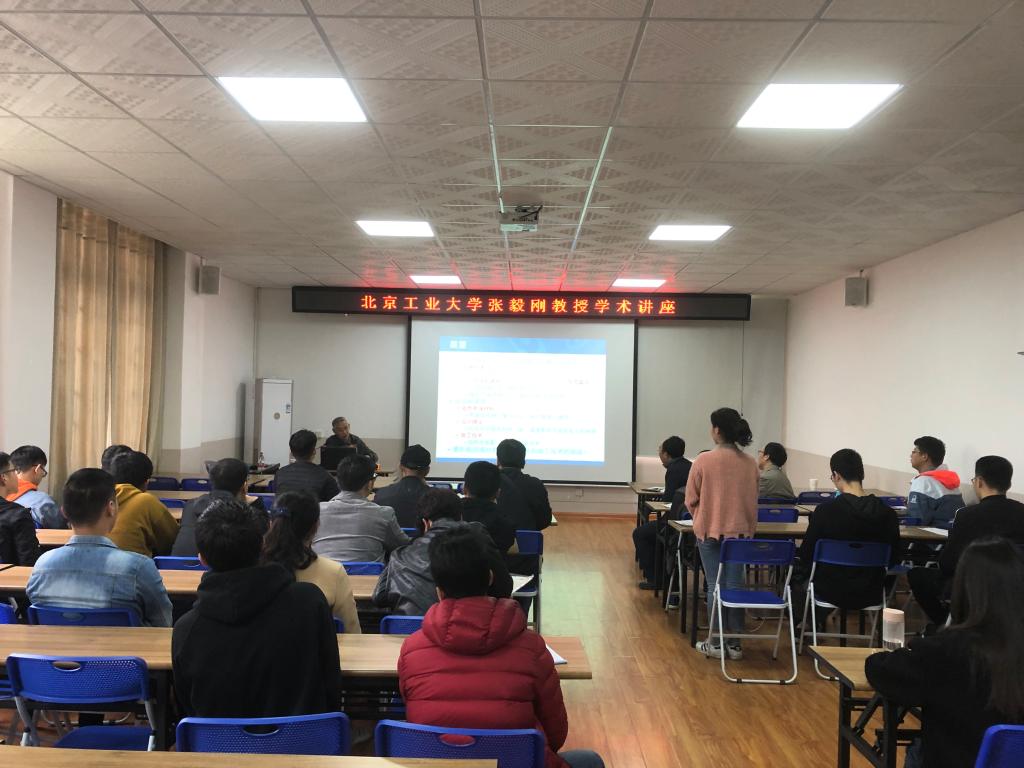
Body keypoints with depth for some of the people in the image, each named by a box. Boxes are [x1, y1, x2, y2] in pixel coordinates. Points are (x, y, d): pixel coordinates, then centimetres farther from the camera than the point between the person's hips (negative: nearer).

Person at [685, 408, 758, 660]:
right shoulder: (750, 463, -1)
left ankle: (715, 642, 11)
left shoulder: (703, 461, -12)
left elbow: (691, 500, -4)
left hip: (710, 530, -3)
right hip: (740, 531, 3)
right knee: (735, 585, 9)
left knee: (715, 586, 5)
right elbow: (753, 501, 8)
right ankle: (735, 643, 15)